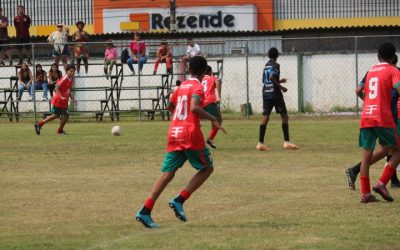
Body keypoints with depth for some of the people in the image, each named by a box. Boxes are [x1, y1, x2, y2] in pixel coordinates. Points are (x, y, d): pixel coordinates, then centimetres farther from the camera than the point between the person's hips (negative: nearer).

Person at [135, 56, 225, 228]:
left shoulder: (182, 86, 16)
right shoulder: (198, 86, -6)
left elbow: (170, 106, 29)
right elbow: (194, 107, -23)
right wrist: (213, 119, -16)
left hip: (173, 133, 7)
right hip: (190, 133, -7)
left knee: (168, 173, 5)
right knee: (207, 168, 11)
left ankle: (145, 212, -8)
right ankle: (179, 200, -5)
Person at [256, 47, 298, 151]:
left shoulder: (266, 65, 17)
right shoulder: (276, 65, -5)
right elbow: (271, 77, -20)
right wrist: (281, 87, -13)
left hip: (265, 94, 7)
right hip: (275, 94, -7)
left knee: (265, 117, 3)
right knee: (284, 116, -1)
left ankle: (260, 143, -5)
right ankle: (286, 142, -8)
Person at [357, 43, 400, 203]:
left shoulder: (370, 71, 19)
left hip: (365, 117, 5)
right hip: (383, 118, -5)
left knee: (367, 155, 5)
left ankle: (365, 193, 0)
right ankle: (382, 183, -6)